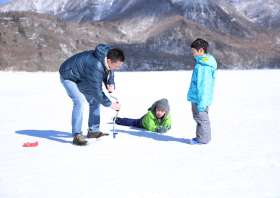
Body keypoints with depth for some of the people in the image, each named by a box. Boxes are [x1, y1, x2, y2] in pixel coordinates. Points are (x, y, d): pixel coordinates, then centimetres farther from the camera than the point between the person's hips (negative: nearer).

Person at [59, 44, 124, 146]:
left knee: (94, 101, 6)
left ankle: (93, 131, 13)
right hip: (68, 76, -9)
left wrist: (111, 84, -16)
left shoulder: (108, 59, -14)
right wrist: (110, 104, -26)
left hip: (81, 77, 9)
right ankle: (77, 135, -20)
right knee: (79, 101, -25)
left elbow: (109, 73, 6)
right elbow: (96, 90, -35)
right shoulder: (96, 66, -40)